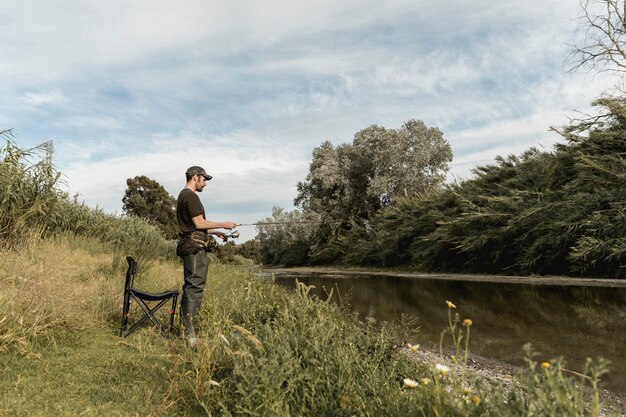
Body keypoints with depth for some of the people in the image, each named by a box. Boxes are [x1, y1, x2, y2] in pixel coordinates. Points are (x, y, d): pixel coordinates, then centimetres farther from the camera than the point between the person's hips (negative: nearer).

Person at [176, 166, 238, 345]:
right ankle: (190, 335, -12)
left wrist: (215, 232, 21)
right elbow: (199, 223, -16)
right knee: (195, 287, -12)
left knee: (190, 287, 13)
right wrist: (223, 224, -6)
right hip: (195, 247, -11)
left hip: (190, 247, 11)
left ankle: (186, 329, 19)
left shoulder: (183, 196, 22)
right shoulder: (191, 196, -11)